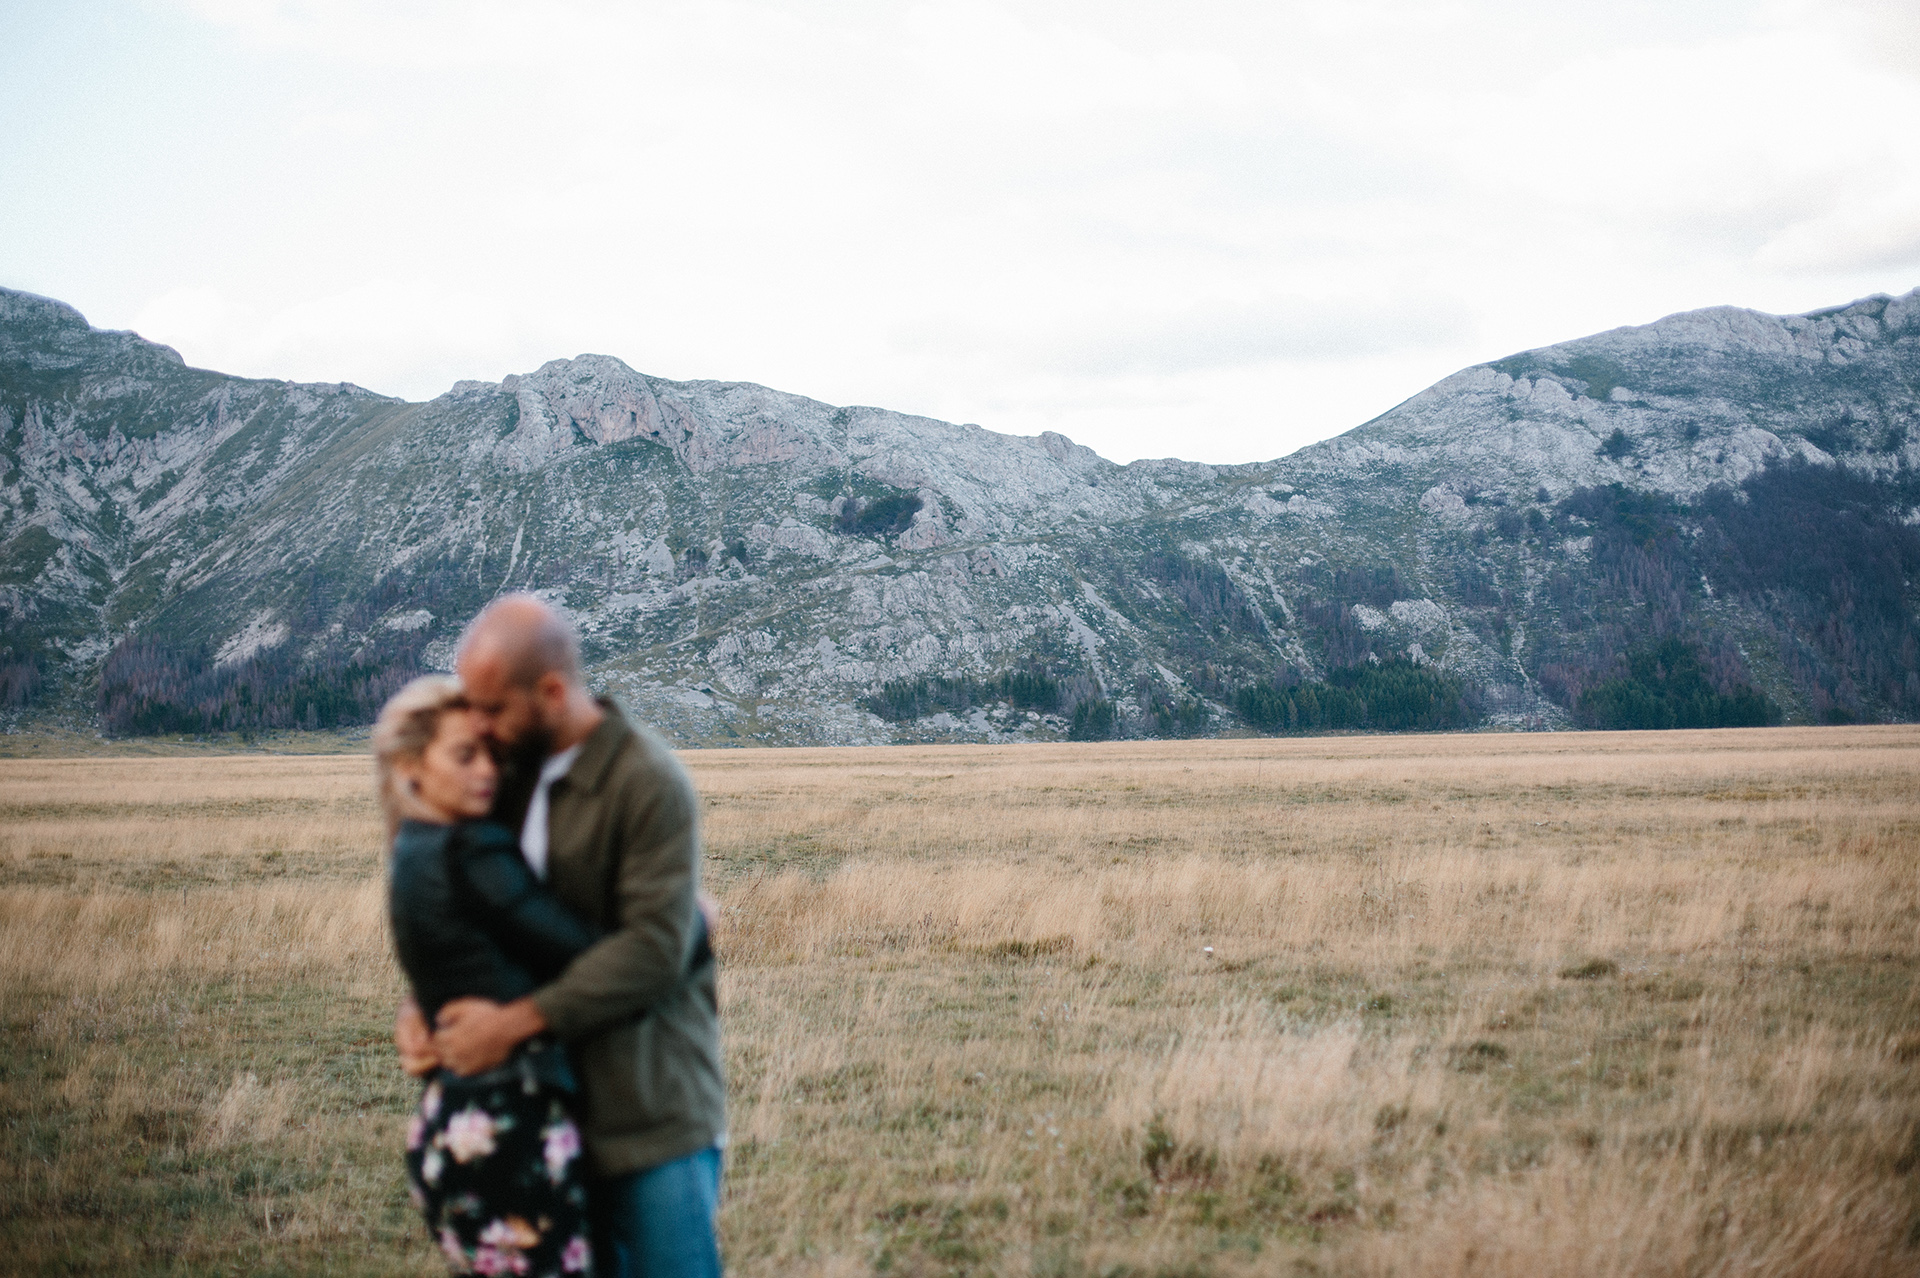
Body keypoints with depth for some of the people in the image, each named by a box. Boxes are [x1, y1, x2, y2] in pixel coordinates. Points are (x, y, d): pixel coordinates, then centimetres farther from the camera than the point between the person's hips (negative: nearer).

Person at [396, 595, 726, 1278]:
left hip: (653, 1110, -7)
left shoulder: (650, 783, -16)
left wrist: (515, 1021, -22)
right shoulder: (518, 774, 7)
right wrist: (424, 1003, -1)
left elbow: (655, 949, -23)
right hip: (559, 1103, 7)